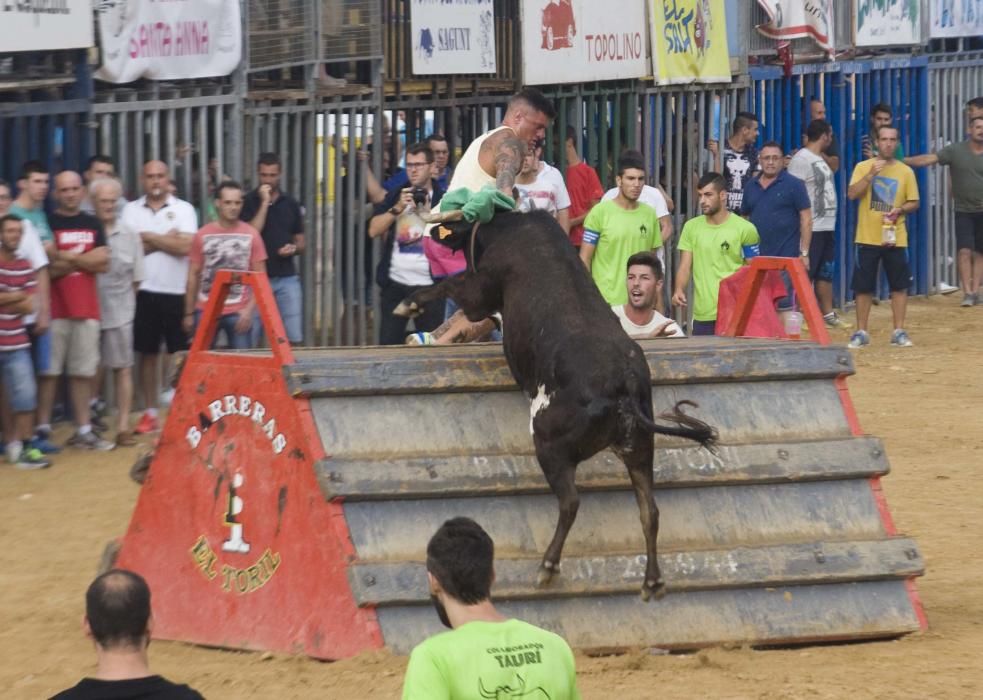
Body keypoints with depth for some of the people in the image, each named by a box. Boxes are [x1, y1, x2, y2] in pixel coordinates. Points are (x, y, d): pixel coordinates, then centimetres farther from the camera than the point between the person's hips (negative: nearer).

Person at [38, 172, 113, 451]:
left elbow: (103, 262, 3)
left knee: (83, 372, 6)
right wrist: (84, 259, -9)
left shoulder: (93, 225, 14)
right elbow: (43, 268, -9)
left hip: (87, 309, 4)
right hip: (55, 309, -4)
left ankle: (83, 431, 10)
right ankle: (42, 430, -1)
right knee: (49, 371, -4)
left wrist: (66, 257, -7)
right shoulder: (46, 224, -1)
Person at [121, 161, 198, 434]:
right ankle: (150, 414, 14)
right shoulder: (131, 210, 7)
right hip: (144, 291, 2)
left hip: (177, 292, -2)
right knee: (148, 353, 7)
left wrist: (148, 237, -7)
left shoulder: (183, 209, 2)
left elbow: (185, 246, -12)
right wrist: (166, 240, -8)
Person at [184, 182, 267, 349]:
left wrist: (249, 310, -10)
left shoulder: (251, 235, 1)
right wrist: (189, 313, 7)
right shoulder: (203, 235, 4)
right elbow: (193, 276, 9)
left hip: (238, 312, -1)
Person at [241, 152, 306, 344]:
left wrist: (294, 249, -6)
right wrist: (264, 202, -13)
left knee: (293, 338, -4)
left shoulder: (291, 204, 11)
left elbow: (301, 243, 17)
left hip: (287, 278, 2)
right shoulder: (249, 202, 1)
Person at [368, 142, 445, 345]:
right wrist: (398, 208, -8)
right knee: (388, 343, -1)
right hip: (395, 282, 2)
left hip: (427, 284, -2)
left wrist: (428, 211, -12)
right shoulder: (395, 196, 13)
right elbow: (374, 230, 3)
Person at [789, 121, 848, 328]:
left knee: (826, 273, 14)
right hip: (811, 229, -9)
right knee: (806, 274, -6)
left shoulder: (821, 159, 17)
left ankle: (827, 314, 21)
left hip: (827, 226, 9)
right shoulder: (801, 159, -13)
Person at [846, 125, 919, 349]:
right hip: (868, 238, -1)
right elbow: (852, 194, -11)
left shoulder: (905, 171, 5)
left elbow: (914, 202, 8)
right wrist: (871, 174, -20)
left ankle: (899, 332, 9)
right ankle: (861, 332, 9)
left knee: (900, 286, 1)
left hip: (895, 238, 1)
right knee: (863, 287, 1)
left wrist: (901, 209, -12)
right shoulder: (863, 167, 1)